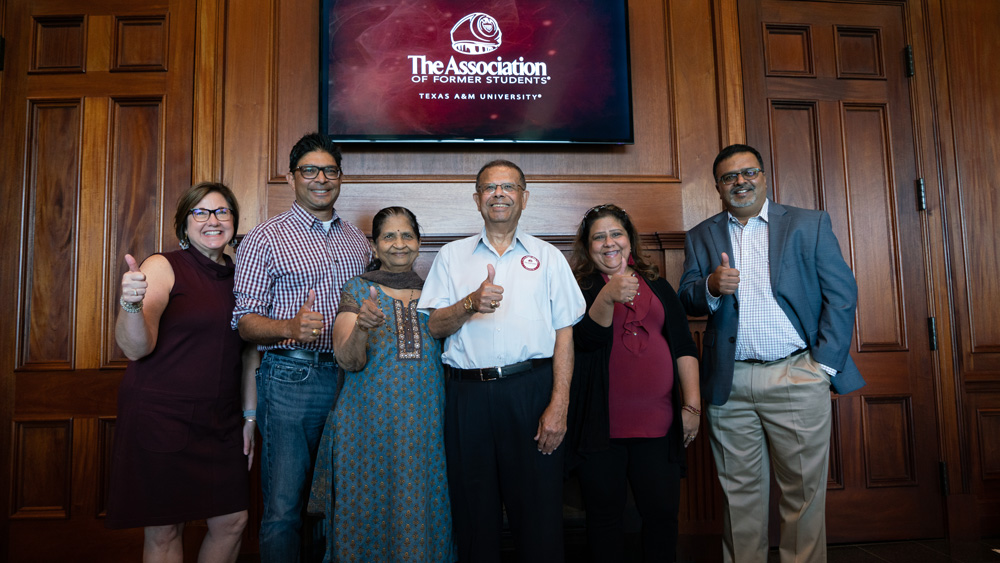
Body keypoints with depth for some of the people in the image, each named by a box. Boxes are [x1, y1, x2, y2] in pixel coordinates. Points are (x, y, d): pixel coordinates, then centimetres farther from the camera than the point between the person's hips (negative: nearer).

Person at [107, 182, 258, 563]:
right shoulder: (163, 267, -6)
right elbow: (136, 348, -15)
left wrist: (250, 417, 13)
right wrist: (131, 304, -34)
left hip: (221, 421, 5)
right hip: (160, 417, -5)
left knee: (233, 522, 8)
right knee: (164, 531, 5)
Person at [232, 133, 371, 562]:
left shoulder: (357, 241, 15)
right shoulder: (265, 240, -1)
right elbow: (245, 322, -6)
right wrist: (292, 327, -24)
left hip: (350, 378, 5)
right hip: (291, 380, -4)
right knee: (284, 507, -2)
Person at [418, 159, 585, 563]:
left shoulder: (548, 257, 10)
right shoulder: (451, 256, 13)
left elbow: (564, 335, 4)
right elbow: (434, 326, 6)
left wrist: (558, 405, -7)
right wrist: (471, 304, -14)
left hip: (532, 390, -1)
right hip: (468, 394, 1)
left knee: (539, 514, 2)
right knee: (474, 514, 9)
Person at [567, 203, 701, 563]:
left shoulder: (657, 287, 14)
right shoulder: (579, 287, 5)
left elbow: (683, 345, 11)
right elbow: (588, 337, -12)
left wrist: (692, 404, 3)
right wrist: (608, 296, -29)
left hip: (658, 422, 3)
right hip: (601, 423, -2)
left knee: (663, 511, 5)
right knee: (605, 513, 5)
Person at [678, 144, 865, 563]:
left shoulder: (809, 224, 7)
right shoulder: (702, 236, 12)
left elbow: (841, 292, 2)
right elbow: (687, 300, 6)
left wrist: (824, 362, -6)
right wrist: (711, 287, -16)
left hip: (796, 376, -1)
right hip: (729, 383, 2)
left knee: (804, 489, 4)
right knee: (740, 491, 9)